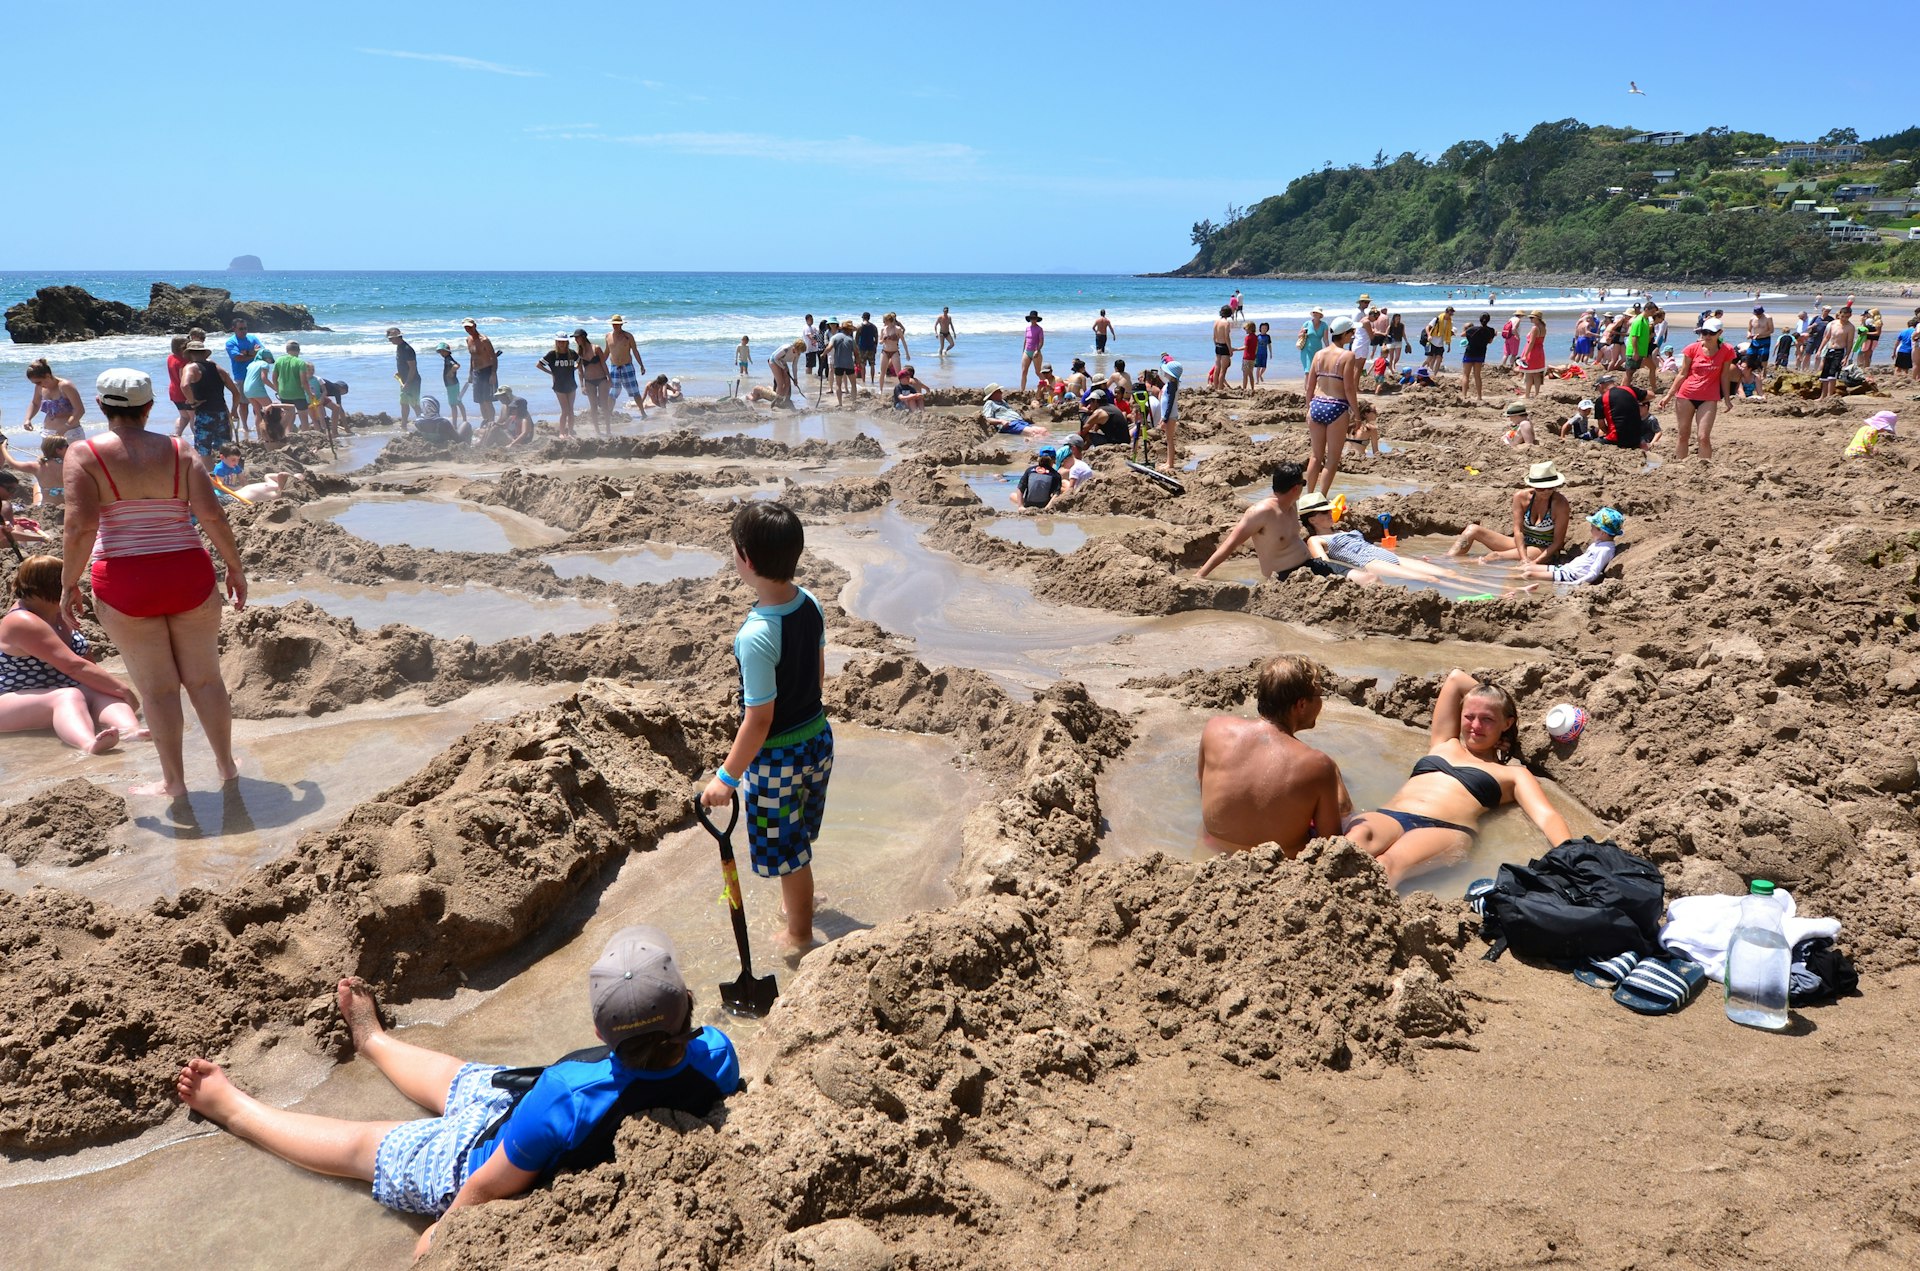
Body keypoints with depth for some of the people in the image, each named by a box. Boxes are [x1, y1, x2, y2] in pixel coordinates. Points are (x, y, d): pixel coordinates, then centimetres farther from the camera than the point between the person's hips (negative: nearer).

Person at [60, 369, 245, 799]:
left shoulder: (84, 454, -5)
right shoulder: (179, 451, 1)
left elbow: (81, 526, -14)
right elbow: (212, 515, -7)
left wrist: (68, 584, -4)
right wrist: (235, 567, 3)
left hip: (124, 584, -2)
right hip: (188, 574, 2)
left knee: (158, 688, 7)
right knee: (205, 679, 13)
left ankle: (173, 782, 17)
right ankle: (227, 767, 24)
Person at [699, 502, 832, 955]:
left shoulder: (756, 636, -33)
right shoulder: (809, 603, -10)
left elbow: (759, 719, -25)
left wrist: (727, 776, -13)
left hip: (777, 755, -7)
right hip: (817, 735, 7)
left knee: (786, 849, 16)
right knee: (797, 835, 31)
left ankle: (799, 936, 38)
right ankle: (798, 899, 55)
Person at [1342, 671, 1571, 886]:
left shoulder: (1512, 774, 24)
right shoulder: (1444, 743, 35)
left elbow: (1546, 816, 6)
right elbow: (1456, 678, 42)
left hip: (1446, 830, -2)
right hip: (1387, 817, 3)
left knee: (1390, 863, -40)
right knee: (1360, 835, -39)